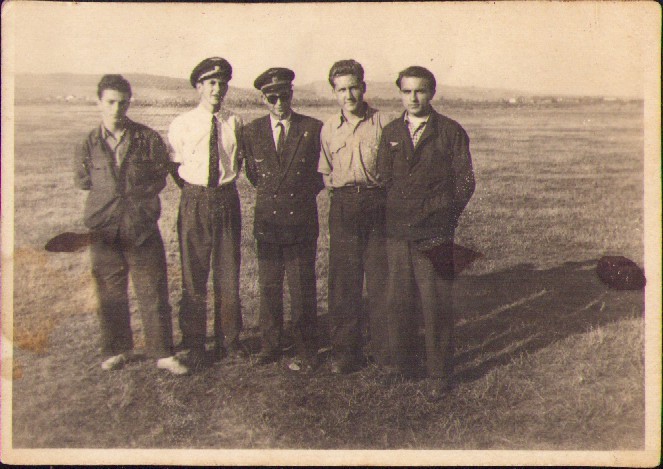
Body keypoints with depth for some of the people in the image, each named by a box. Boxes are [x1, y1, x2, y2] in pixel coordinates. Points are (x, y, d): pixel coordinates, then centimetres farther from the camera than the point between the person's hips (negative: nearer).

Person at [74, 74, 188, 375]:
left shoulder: (148, 139, 1)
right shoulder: (88, 145, 4)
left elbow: (160, 178, 5)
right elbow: (82, 180, 11)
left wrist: (133, 193, -4)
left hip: (143, 229, -1)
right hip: (103, 229, 2)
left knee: (153, 292, 1)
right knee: (110, 293, 10)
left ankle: (163, 353, 11)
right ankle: (117, 350, 26)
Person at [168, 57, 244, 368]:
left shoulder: (234, 123, 3)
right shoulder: (181, 124, -2)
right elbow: (175, 166, 7)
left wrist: (227, 180, 7)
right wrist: (193, 191, 1)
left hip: (227, 200, 2)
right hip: (194, 202, -1)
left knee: (228, 273, 8)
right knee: (193, 275, 5)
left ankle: (229, 340, 23)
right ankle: (194, 344, 18)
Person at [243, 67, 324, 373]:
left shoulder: (313, 129, -3)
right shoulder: (252, 132, 5)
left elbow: (323, 171, 9)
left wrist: (305, 194, 6)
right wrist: (270, 194, 12)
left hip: (301, 221, -2)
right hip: (267, 221, 3)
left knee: (303, 290, 1)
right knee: (268, 288, 10)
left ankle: (306, 353, 13)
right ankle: (270, 347, 23)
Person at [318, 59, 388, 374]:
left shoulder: (383, 124, 0)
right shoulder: (328, 129, 9)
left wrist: (381, 195, -1)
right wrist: (341, 194, 8)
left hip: (377, 203, -2)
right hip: (342, 208, 2)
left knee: (380, 280, 0)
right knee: (343, 281, 3)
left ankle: (384, 349, 13)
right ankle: (344, 351, 14)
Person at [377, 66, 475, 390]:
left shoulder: (450, 131, 2)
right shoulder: (390, 133, 13)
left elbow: (465, 180, 2)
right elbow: (384, 178, 14)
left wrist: (444, 215, -1)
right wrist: (391, 215, 5)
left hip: (434, 232, -3)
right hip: (396, 232, 4)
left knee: (436, 302, -2)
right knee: (397, 301, 7)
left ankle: (441, 372, 11)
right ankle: (402, 366, 22)